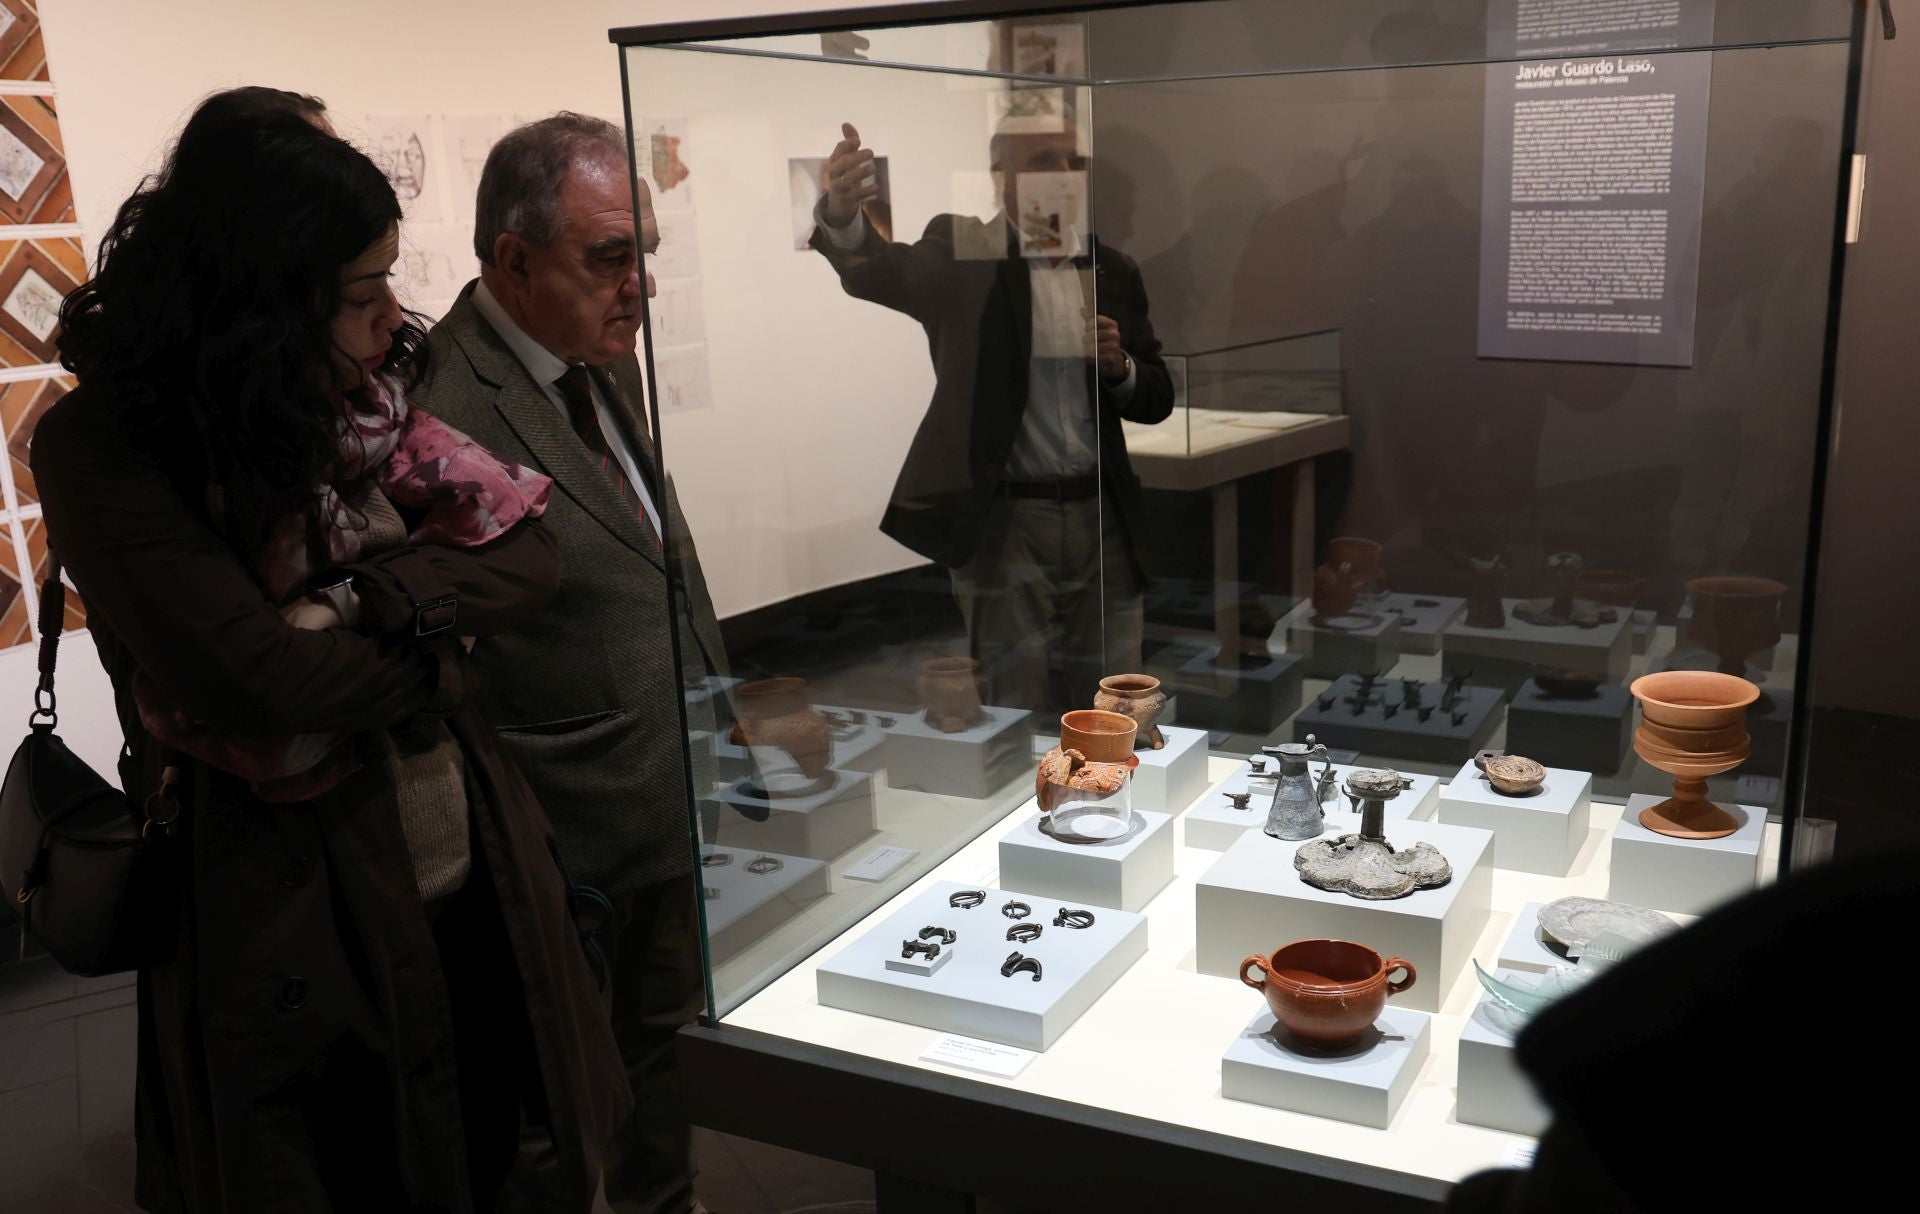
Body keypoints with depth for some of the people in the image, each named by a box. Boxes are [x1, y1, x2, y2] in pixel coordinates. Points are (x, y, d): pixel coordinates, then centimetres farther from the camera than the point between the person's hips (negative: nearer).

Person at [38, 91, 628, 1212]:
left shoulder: (365, 399, 1)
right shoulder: (102, 448, -15)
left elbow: (529, 560, -6)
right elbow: (258, 683, -26)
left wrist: (362, 603, -21)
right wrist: (438, 630, -11)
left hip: (479, 902, 5)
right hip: (298, 943, -5)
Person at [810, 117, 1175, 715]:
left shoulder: (1113, 269, 11)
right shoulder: (961, 253, -1)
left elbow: (1158, 400, 15)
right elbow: (881, 272, -22)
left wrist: (1120, 368, -8)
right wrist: (841, 216, -44)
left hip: (1103, 519, 4)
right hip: (1001, 524, -4)